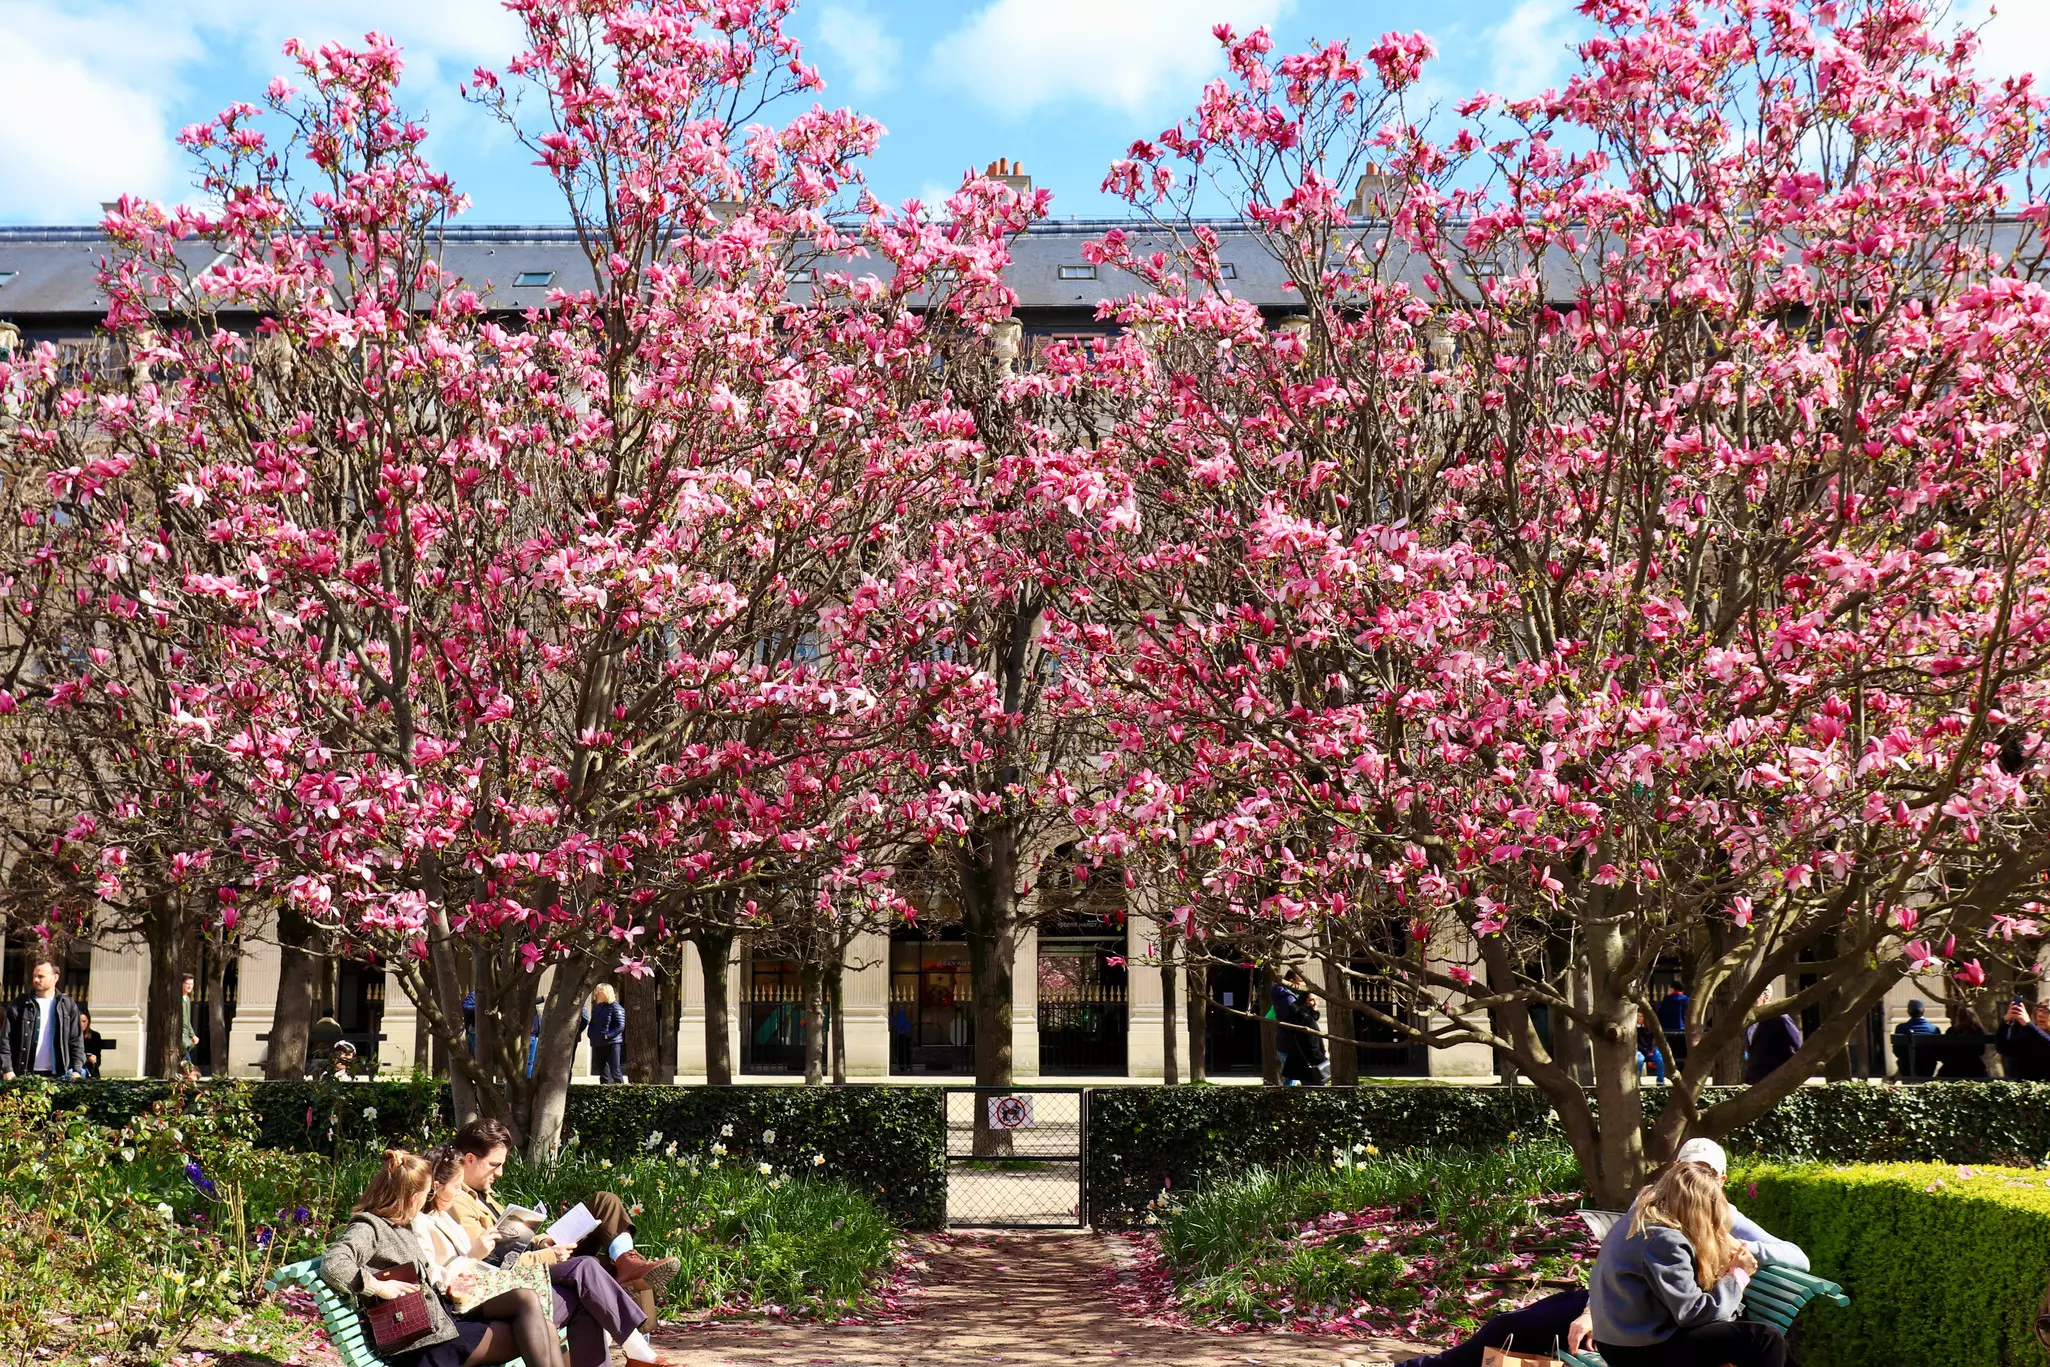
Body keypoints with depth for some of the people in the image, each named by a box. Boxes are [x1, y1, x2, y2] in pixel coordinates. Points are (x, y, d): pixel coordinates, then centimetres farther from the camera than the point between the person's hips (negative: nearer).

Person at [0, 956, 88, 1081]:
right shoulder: (20, 1004, 3)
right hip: (24, 1075, 0)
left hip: (57, 1075, 0)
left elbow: (76, 1041, 6)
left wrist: (77, 1070, -5)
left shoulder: (68, 1006, 6)